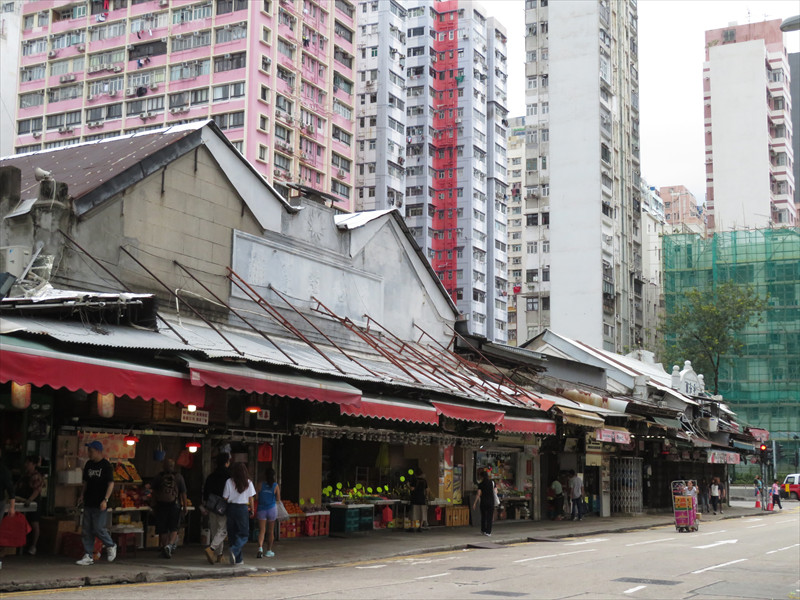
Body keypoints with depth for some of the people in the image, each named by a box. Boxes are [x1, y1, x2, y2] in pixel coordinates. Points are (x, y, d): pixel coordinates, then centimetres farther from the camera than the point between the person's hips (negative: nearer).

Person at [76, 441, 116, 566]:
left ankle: (111, 546, 16)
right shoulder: (88, 464, 11)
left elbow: (111, 484, -11)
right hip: (88, 503, 7)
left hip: (100, 504, -7)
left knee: (98, 529, -9)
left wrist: (105, 500, -19)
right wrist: (82, 495, 10)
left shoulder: (106, 465, -8)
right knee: (87, 530, 5)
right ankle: (88, 556, 10)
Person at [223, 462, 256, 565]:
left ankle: (238, 559, 11)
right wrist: (252, 510, 11)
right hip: (243, 508, -2)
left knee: (232, 533, 11)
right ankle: (235, 550, -22)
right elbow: (251, 498, 1)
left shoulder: (229, 482, -3)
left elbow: (225, 498, -1)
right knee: (243, 534, 5)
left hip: (231, 508, 2)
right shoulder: (248, 483, -3)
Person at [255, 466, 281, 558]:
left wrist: (255, 511, 10)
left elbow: (256, 498, -3)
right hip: (272, 508, 0)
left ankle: (260, 548, -21)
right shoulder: (276, 486, -5)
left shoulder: (260, 485, -6)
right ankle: (269, 551, 18)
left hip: (261, 509, 0)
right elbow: (278, 500, 1)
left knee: (261, 530, 0)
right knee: (270, 531, 11)